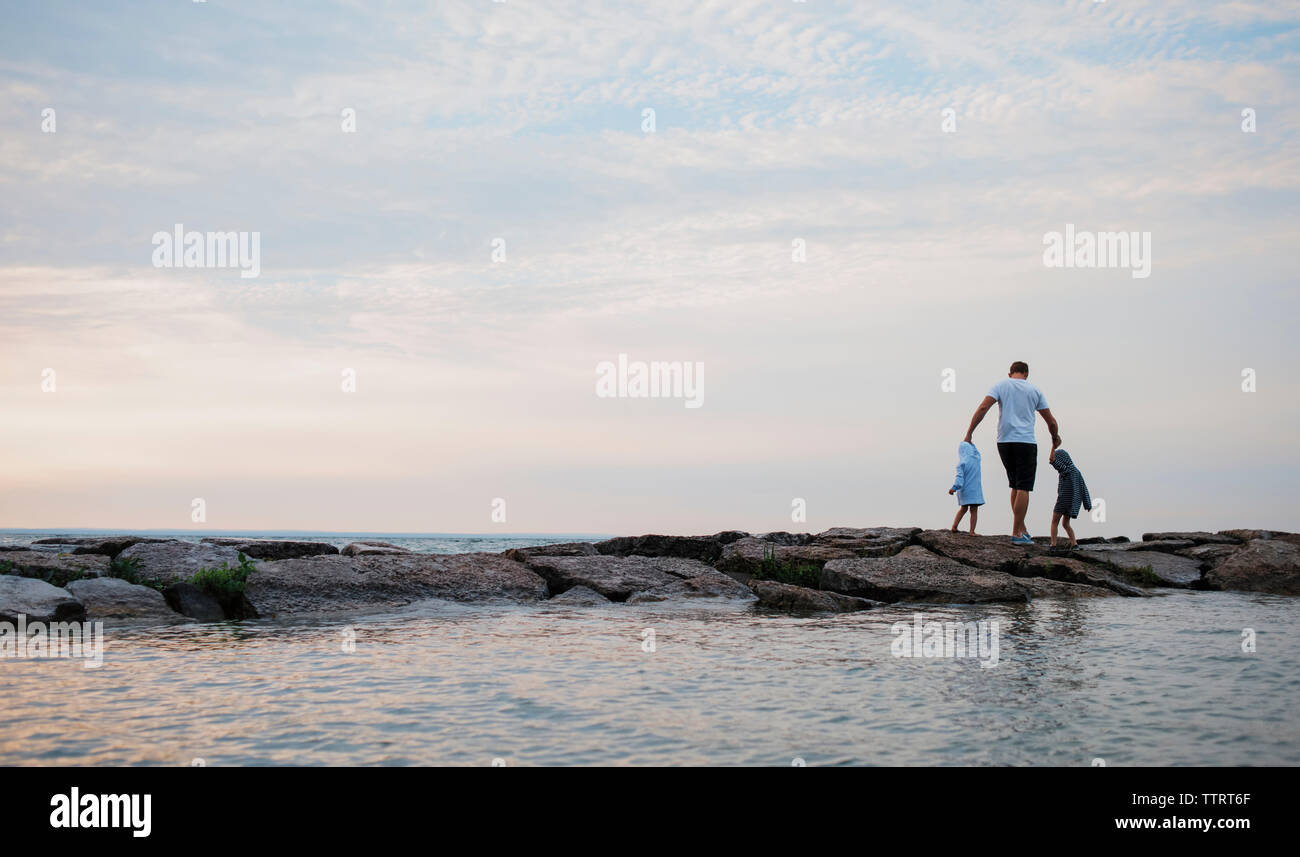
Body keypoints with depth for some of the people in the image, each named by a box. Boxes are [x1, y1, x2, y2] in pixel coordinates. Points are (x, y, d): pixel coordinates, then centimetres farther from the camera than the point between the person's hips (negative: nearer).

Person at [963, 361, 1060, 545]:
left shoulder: (1001, 386, 8)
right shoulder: (1034, 391, 9)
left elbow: (983, 408, -7)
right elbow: (1051, 421, 13)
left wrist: (969, 433, -6)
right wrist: (1055, 437, 32)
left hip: (1004, 442, 3)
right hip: (1026, 442, -3)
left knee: (1016, 486, 15)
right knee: (1023, 488, -3)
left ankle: (1022, 528, 15)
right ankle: (1017, 533, -7)